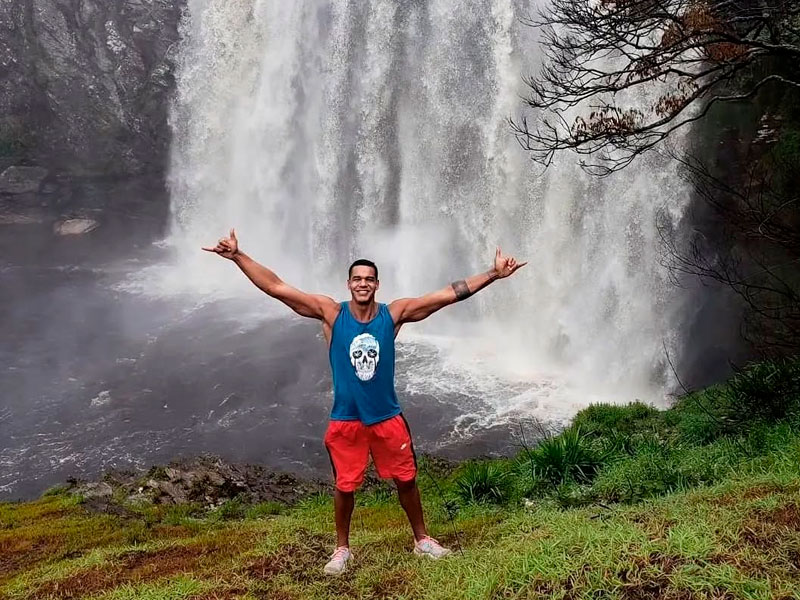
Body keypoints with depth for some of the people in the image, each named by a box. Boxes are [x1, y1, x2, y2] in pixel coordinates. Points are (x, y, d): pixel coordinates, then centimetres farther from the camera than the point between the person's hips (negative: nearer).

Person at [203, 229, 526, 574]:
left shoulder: (394, 313, -9)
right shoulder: (331, 313, -12)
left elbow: (450, 294, -10)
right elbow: (276, 288, -16)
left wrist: (493, 274, -14)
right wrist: (238, 257, -23)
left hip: (388, 418, 1)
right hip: (345, 420, -1)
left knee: (406, 480, 14)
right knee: (344, 487, 12)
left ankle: (422, 540, 36)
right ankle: (342, 549, 34)